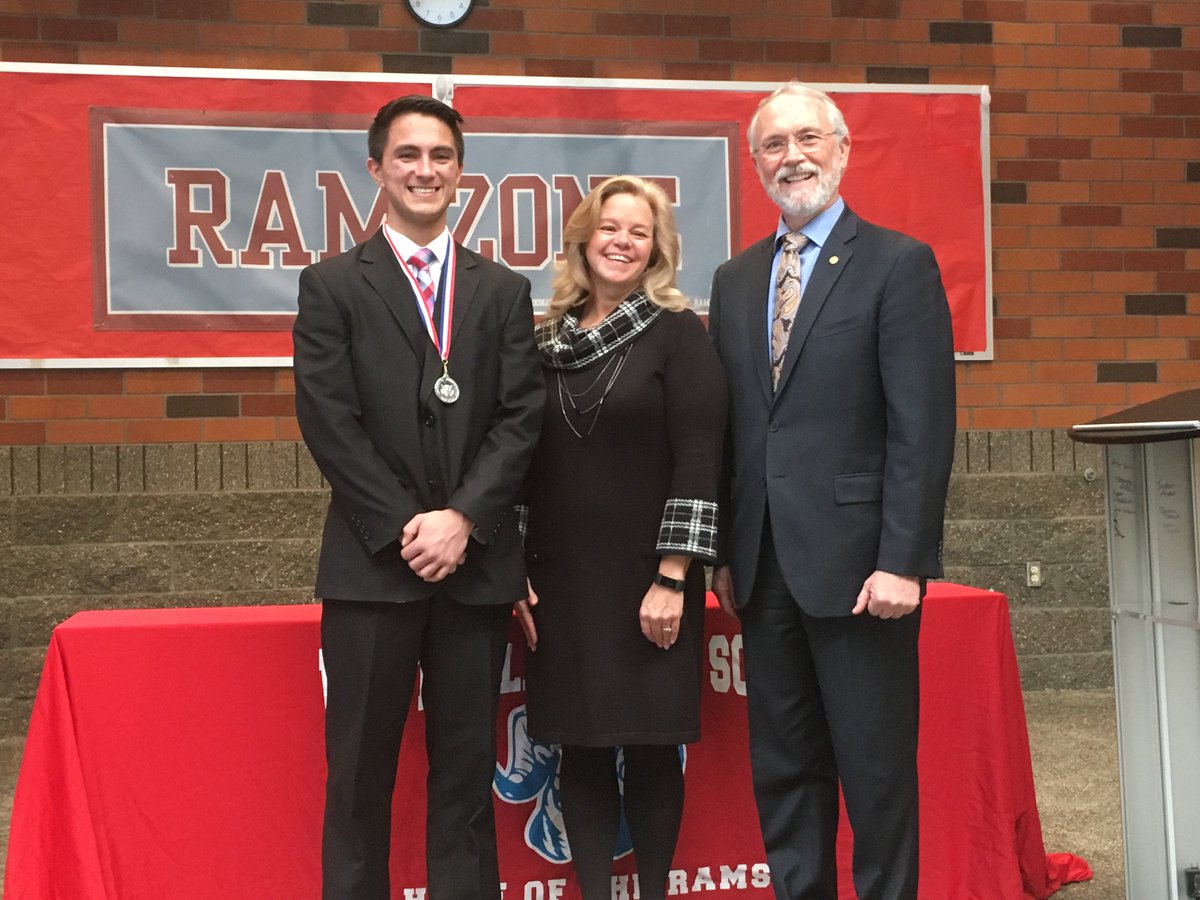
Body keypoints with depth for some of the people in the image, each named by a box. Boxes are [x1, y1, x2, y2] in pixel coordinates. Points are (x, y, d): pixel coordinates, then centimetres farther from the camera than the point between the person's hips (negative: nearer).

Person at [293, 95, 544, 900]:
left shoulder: (504, 291, 12)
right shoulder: (332, 286, 4)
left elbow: (521, 417, 3)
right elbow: (330, 423, -4)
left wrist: (461, 518, -10)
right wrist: (405, 526, -11)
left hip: (478, 563, 2)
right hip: (373, 562, -2)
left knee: (467, 771, 8)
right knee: (361, 773, 3)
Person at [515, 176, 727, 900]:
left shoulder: (679, 334, -4)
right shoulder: (550, 339, 8)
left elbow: (699, 460, -10)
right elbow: (529, 461, 10)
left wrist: (672, 577, -15)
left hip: (649, 579, -3)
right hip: (562, 578, 4)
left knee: (651, 748, 4)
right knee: (580, 749, 7)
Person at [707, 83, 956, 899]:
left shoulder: (899, 265, -4)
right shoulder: (736, 280, 14)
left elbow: (922, 427, -10)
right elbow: (729, 426, 13)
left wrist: (902, 561, -16)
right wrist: (726, 554, 9)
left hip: (858, 561, -5)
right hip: (765, 568, 6)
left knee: (877, 771, 3)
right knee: (783, 770, 13)